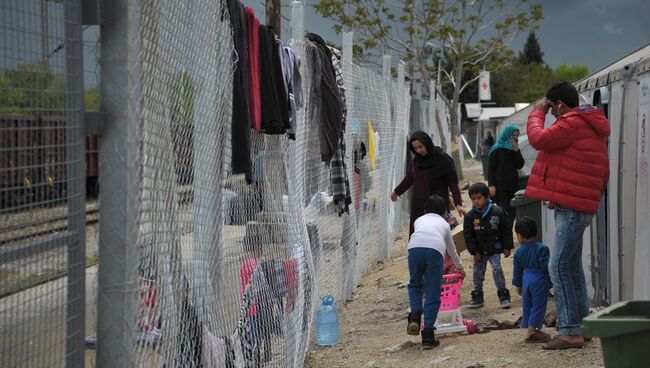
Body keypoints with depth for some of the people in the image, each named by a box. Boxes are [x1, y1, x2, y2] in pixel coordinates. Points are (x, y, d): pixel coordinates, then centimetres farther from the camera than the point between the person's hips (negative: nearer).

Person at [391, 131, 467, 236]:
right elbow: (409, 178, 23)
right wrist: (396, 192, 36)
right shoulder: (416, 160, 8)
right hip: (418, 205, 5)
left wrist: (458, 204, -17)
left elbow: (453, 182, -8)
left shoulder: (442, 159, -8)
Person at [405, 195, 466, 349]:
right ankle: (428, 335, 2)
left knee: (415, 284, 26)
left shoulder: (419, 220, 38)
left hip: (414, 248, 1)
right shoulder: (444, 223, 37)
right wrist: (460, 268, 69)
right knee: (432, 296, 6)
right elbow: (452, 249, 50)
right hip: (435, 250, -1)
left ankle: (415, 317, 5)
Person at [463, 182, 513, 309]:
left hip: (494, 249, -3)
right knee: (477, 273, 7)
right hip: (479, 251, 3)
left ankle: (503, 296, 0)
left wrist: (507, 247, -3)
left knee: (497, 270, -11)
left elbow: (507, 230, -3)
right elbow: (468, 235, -3)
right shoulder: (470, 216, -6)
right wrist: (474, 251, -7)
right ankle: (477, 297, 20)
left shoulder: (497, 212, -10)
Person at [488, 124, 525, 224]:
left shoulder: (514, 149, 12)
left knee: (512, 214, 4)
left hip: (513, 186, 5)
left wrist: (516, 150, -9)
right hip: (500, 187, -5)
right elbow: (490, 169, -4)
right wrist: (491, 185, -13)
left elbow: (520, 165, 1)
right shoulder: (496, 149, -2)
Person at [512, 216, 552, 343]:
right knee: (538, 306, -1)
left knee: (527, 306, 14)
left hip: (526, 280, 5)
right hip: (540, 281, -5)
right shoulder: (541, 249, -10)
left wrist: (518, 285, 21)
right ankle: (531, 332, -3)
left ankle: (530, 329, 22)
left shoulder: (519, 252, 4)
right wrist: (551, 280, -2)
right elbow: (546, 266, -13)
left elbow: (517, 270, 11)